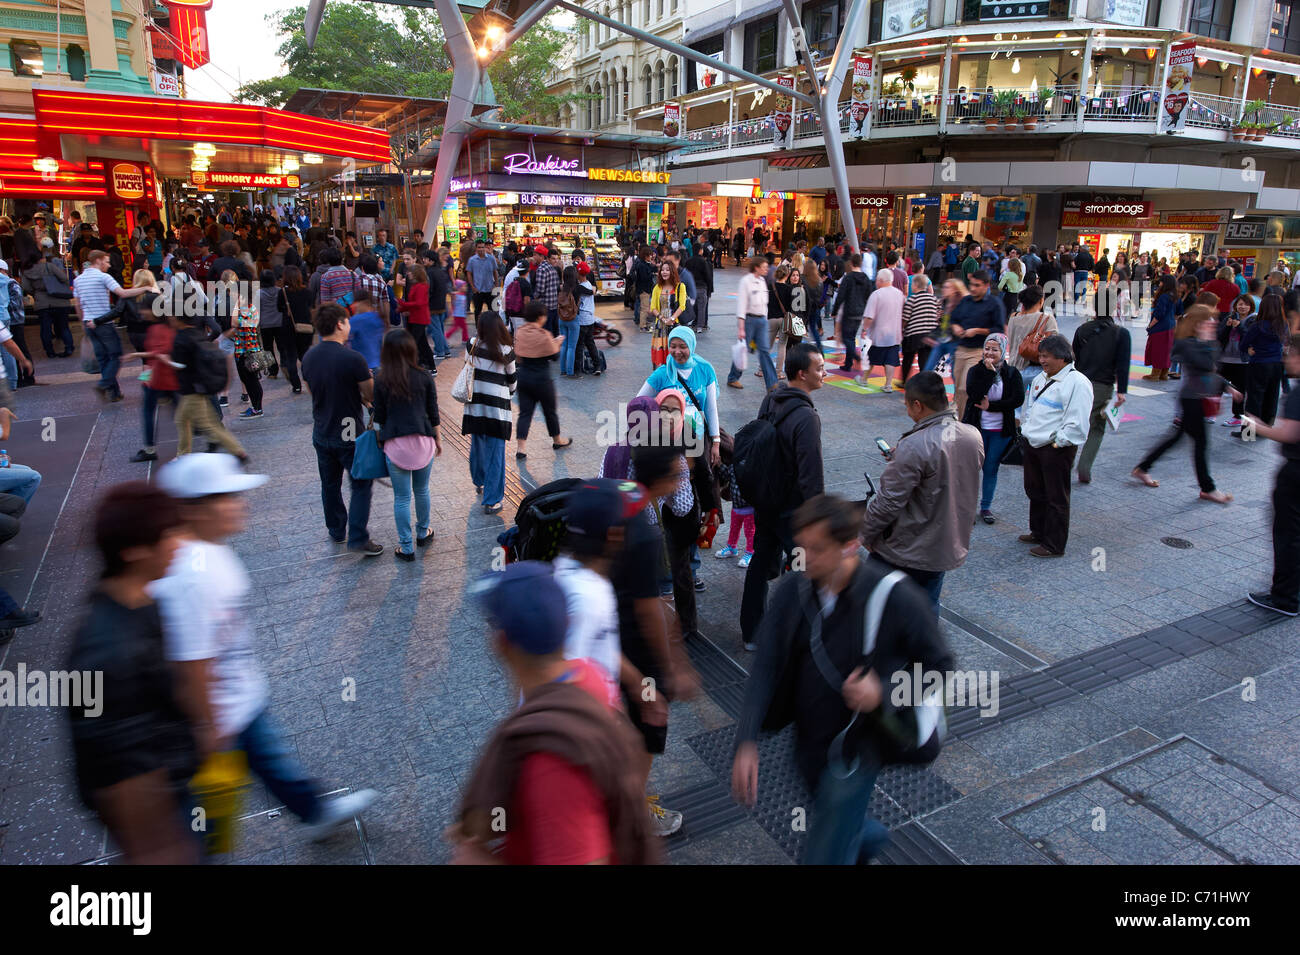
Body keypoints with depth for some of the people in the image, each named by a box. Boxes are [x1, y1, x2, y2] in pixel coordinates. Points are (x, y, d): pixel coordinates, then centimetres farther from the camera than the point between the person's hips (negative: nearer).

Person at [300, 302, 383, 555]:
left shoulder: (309, 357, 0)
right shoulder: (352, 359, -21)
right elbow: (372, 395, -14)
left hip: (321, 434, 6)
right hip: (350, 435, -6)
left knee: (330, 485, 20)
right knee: (361, 485, 6)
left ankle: (336, 531, 34)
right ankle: (358, 538, 2)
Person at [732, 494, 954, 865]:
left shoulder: (896, 598, -23)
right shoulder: (792, 590, -14)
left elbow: (939, 666, -10)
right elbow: (765, 668, -15)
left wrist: (885, 693, -27)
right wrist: (746, 743, -24)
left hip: (858, 748, -4)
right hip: (807, 741, 5)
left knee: (826, 851, 2)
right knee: (824, 824, 28)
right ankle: (869, 835, 60)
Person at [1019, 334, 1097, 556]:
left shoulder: (1077, 382, -14)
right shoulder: (1040, 379, 14)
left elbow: (1076, 422, -18)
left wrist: (1057, 443, -18)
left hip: (1056, 449, -9)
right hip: (1032, 445, 9)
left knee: (1056, 498, 2)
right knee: (1035, 492, 20)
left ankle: (1054, 545, 11)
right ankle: (1038, 533, 37)